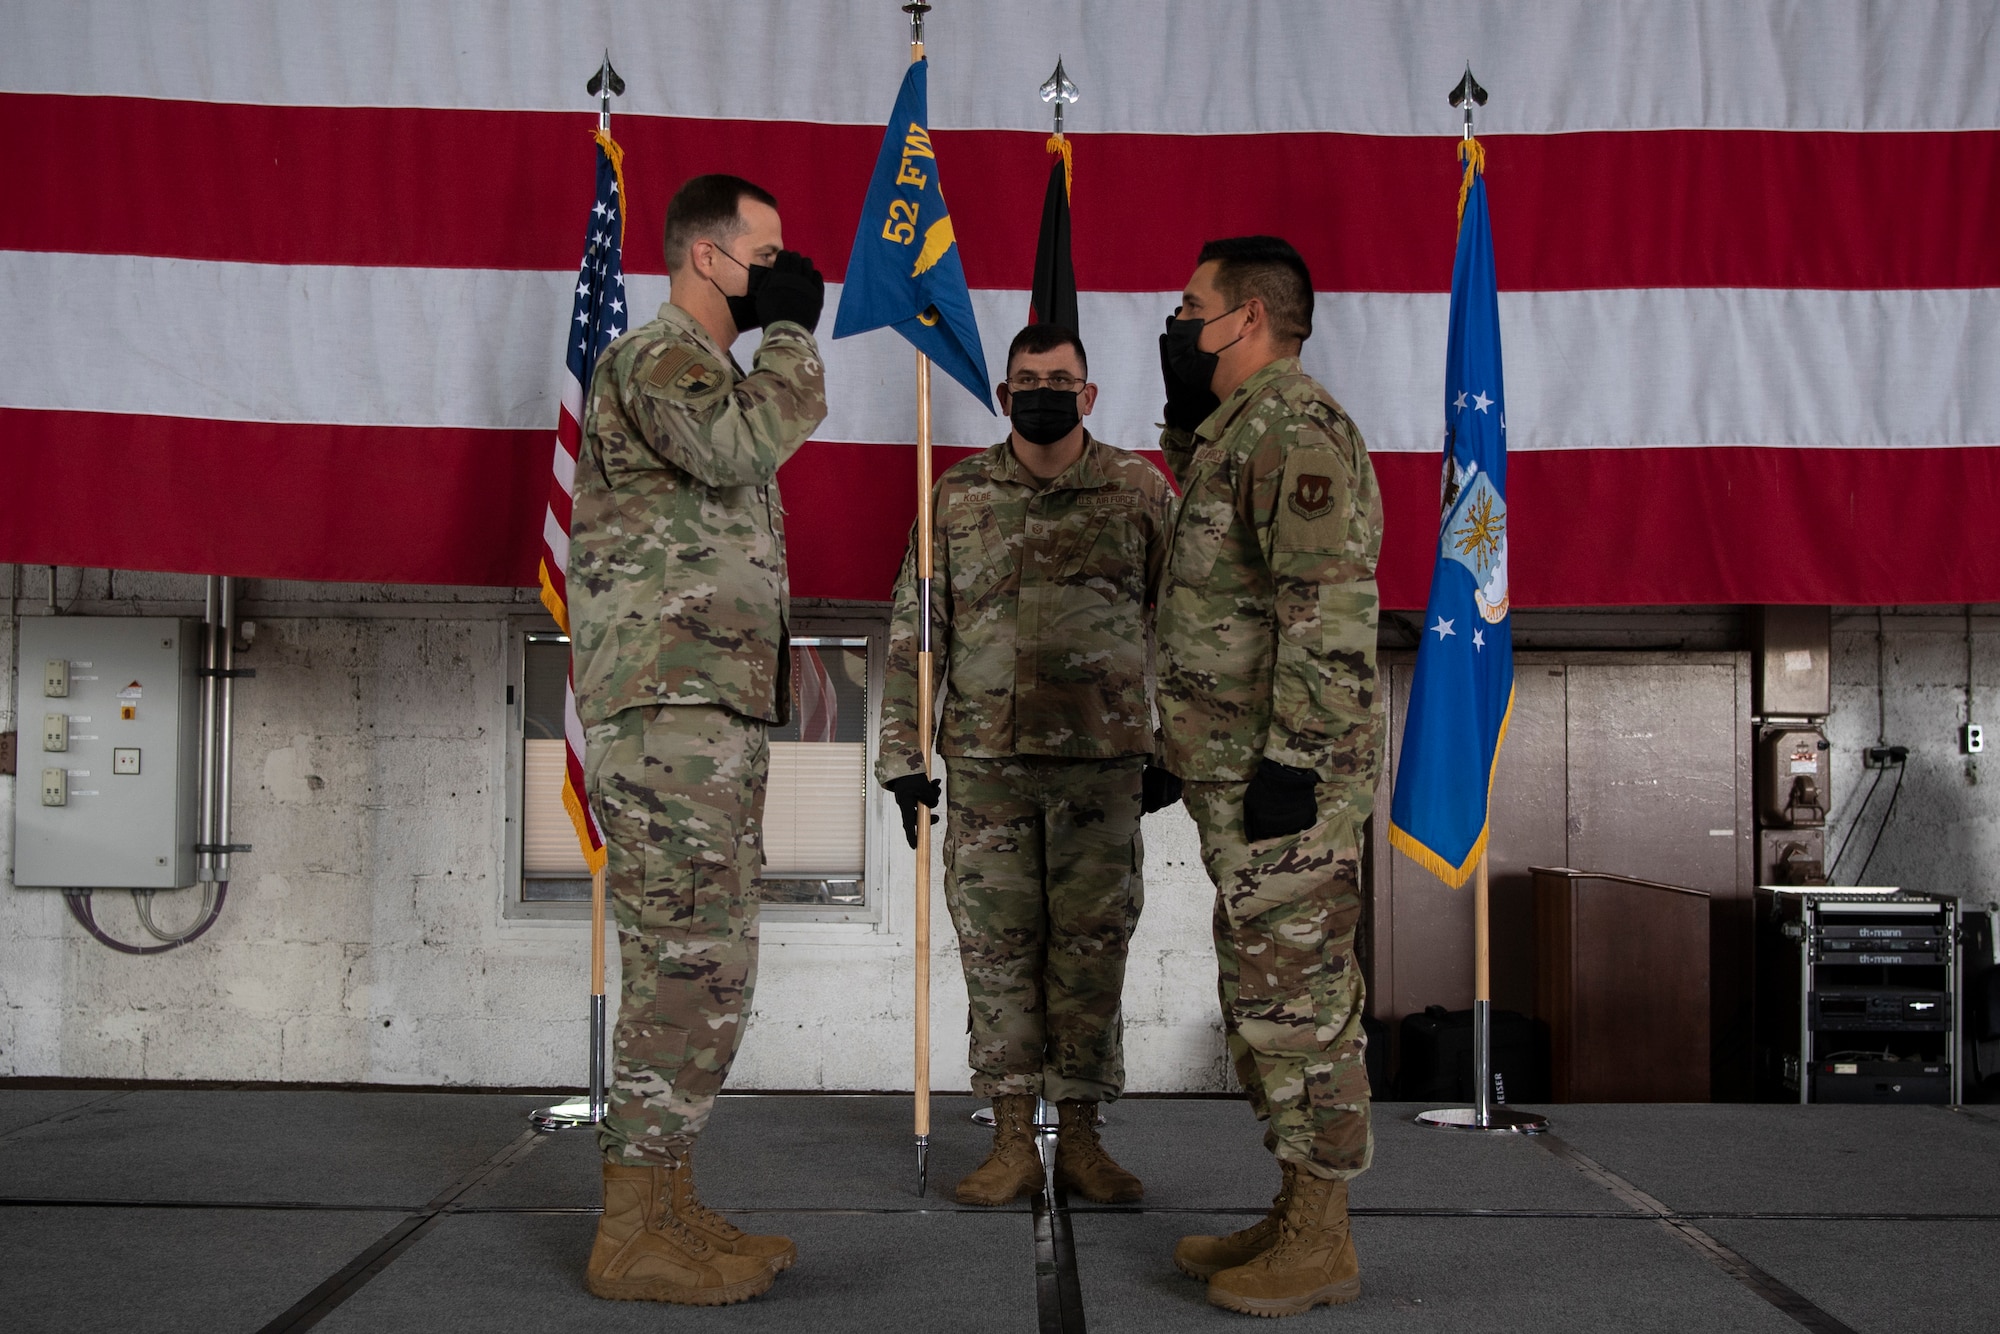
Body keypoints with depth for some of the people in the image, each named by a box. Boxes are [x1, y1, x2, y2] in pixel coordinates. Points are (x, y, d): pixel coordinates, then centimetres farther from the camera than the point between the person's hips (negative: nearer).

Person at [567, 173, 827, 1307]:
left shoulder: (710, 370, 24)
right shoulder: (653, 356, -7)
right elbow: (739, 447, -27)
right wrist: (793, 332, -12)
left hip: (713, 711, 10)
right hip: (669, 710, -10)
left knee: (701, 961, 10)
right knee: (695, 958, -11)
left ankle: (668, 1203, 17)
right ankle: (633, 1233, -6)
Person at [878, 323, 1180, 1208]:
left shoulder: (1141, 492, 5)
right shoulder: (956, 497, 7)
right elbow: (915, 630, 8)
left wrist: (1169, 752, 4)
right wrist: (902, 754, 3)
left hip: (1103, 760, -1)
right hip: (984, 760, 1)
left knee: (1091, 948, 3)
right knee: (998, 948, 3)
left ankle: (1080, 1141, 14)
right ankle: (1012, 1143, 13)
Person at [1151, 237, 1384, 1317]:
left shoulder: (1294, 427, -14)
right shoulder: (1237, 434, 20)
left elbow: (1331, 608, -23)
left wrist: (1293, 759, -25)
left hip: (1285, 778, -11)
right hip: (1241, 779, 11)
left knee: (1296, 998, -5)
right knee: (1263, 999, 14)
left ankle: (1322, 1241, 3)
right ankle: (1295, 1215, 24)